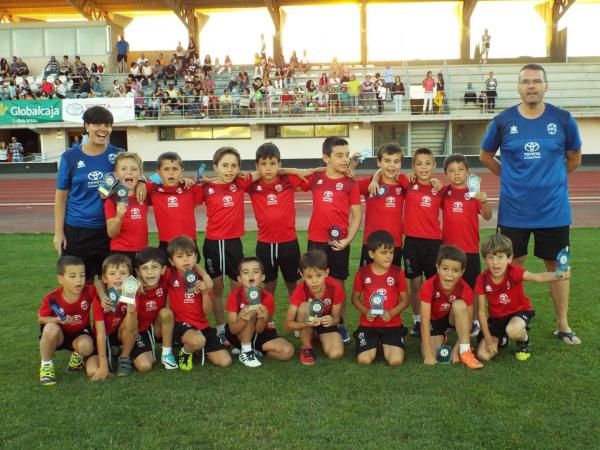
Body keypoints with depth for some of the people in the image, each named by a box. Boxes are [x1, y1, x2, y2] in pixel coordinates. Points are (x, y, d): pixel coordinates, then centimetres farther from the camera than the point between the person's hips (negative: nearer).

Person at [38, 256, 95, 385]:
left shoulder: (89, 291, -21)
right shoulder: (52, 298, -23)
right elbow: (41, 318, -9)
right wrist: (58, 320, -29)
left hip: (80, 333, 1)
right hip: (59, 335, 0)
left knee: (86, 346, -33)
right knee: (51, 328, -35)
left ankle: (77, 355, 8)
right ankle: (46, 365, -11)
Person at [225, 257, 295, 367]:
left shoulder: (268, 297, -17)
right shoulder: (234, 295, -18)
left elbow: (259, 329, -19)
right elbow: (233, 329, -23)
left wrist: (262, 317, -42)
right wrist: (243, 319, -45)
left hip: (261, 334, 3)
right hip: (239, 335, -3)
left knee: (288, 351, -22)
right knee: (251, 312, -32)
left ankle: (253, 349, 0)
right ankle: (245, 351, -19)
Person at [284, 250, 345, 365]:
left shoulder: (335, 287, -26)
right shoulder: (300, 291, -28)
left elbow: (336, 316, -14)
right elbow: (288, 324, -27)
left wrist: (332, 320, -39)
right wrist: (307, 324, -47)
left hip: (325, 321, 1)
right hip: (307, 322, -1)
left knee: (336, 354, -24)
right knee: (305, 306, -35)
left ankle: (319, 337, 12)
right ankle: (306, 347, -12)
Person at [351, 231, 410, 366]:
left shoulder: (398, 273, -4)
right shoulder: (362, 273, -4)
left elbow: (405, 300, 2)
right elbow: (355, 298, 7)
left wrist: (391, 313, -16)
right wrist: (365, 312, -12)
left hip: (392, 324, 0)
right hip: (368, 324, 0)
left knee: (396, 360, -19)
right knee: (364, 360, -18)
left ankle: (386, 346, 17)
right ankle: (375, 344, 17)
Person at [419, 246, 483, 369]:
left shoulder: (465, 290, -25)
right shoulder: (429, 286, -31)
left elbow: (467, 323, -20)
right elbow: (425, 322, -31)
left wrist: (456, 350, -26)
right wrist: (428, 354, -34)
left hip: (453, 318, 1)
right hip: (434, 321, 0)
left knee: (460, 305, -33)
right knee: (433, 355, -23)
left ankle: (465, 352, -24)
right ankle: (441, 338, 13)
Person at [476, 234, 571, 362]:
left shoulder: (513, 271, -25)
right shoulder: (482, 279, -19)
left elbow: (538, 277, -46)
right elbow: (481, 311, -14)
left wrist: (558, 276, -67)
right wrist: (488, 339, -17)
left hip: (519, 311, -3)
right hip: (496, 317, 3)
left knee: (513, 330, -39)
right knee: (483, 355, -10)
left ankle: (524, 341, 0)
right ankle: (501, 338, 24)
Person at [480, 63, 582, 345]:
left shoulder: (563, 119, -3)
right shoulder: (503, 121, -4)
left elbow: (574, 158, 12)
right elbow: (486, 156, 10)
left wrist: (551, 179, 10)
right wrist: (512, 178, 7)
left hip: (553, 210, 0)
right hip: (514, 211, 0)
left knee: (557, 266, 10)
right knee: (514, 266, 9)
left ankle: (562, 325, 23)